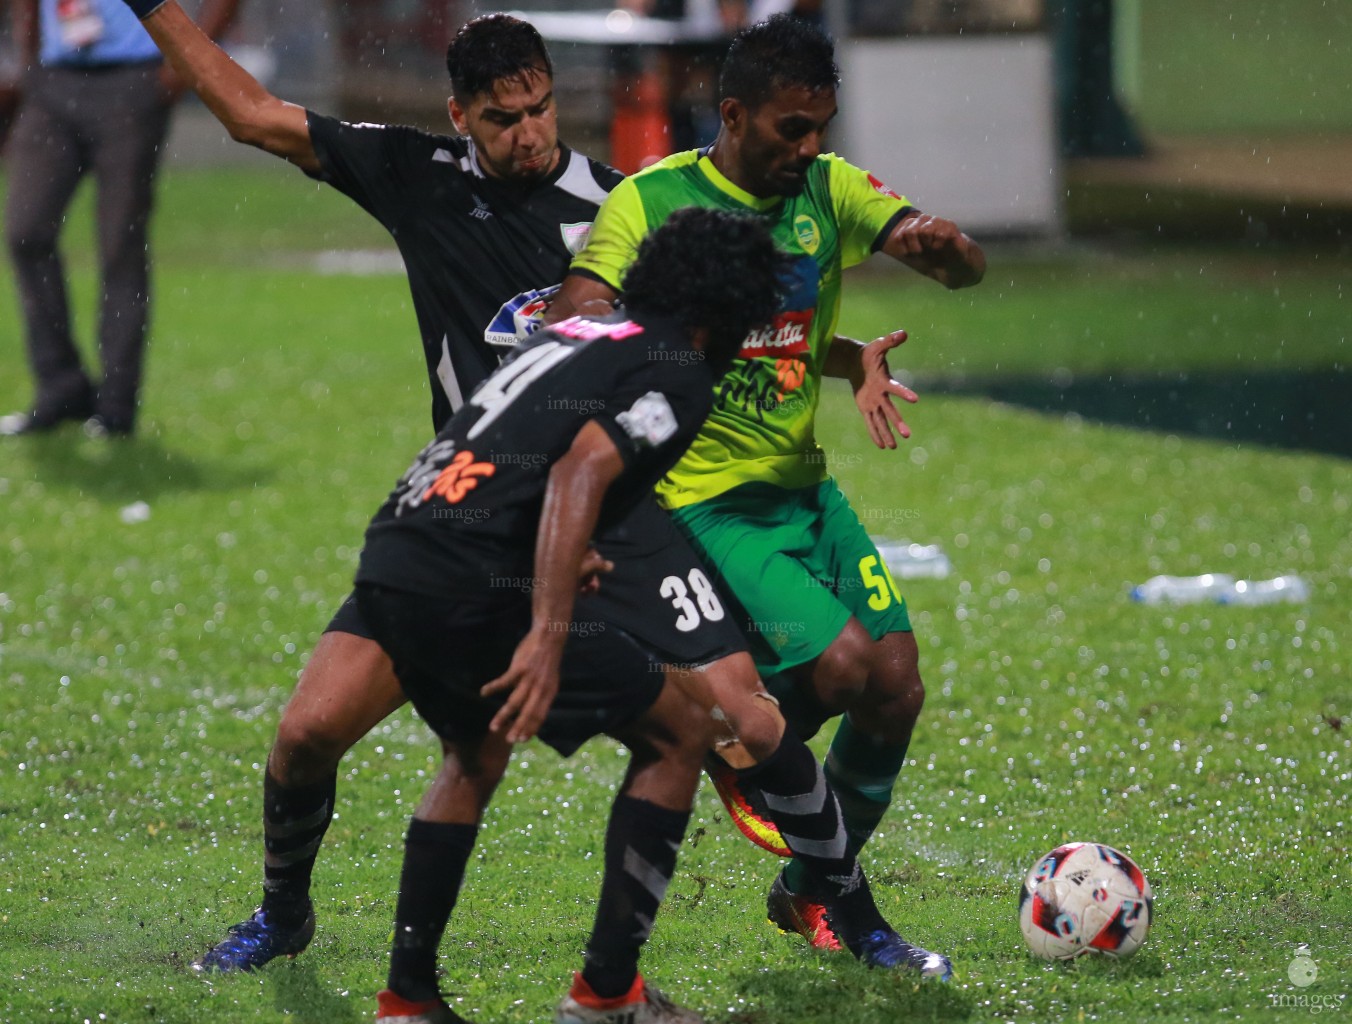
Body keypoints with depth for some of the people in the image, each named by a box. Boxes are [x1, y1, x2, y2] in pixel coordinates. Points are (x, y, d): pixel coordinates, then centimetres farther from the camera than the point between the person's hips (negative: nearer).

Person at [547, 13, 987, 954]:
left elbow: (968, 270, -2)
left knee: (897, 691, 0)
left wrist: (940, 242, -28)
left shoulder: (828, 189, 5)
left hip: (805, 485, 6)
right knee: (843, 664, -23)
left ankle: (809, 893, 21)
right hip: (706, 500, -6)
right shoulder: (653, 201, -10)